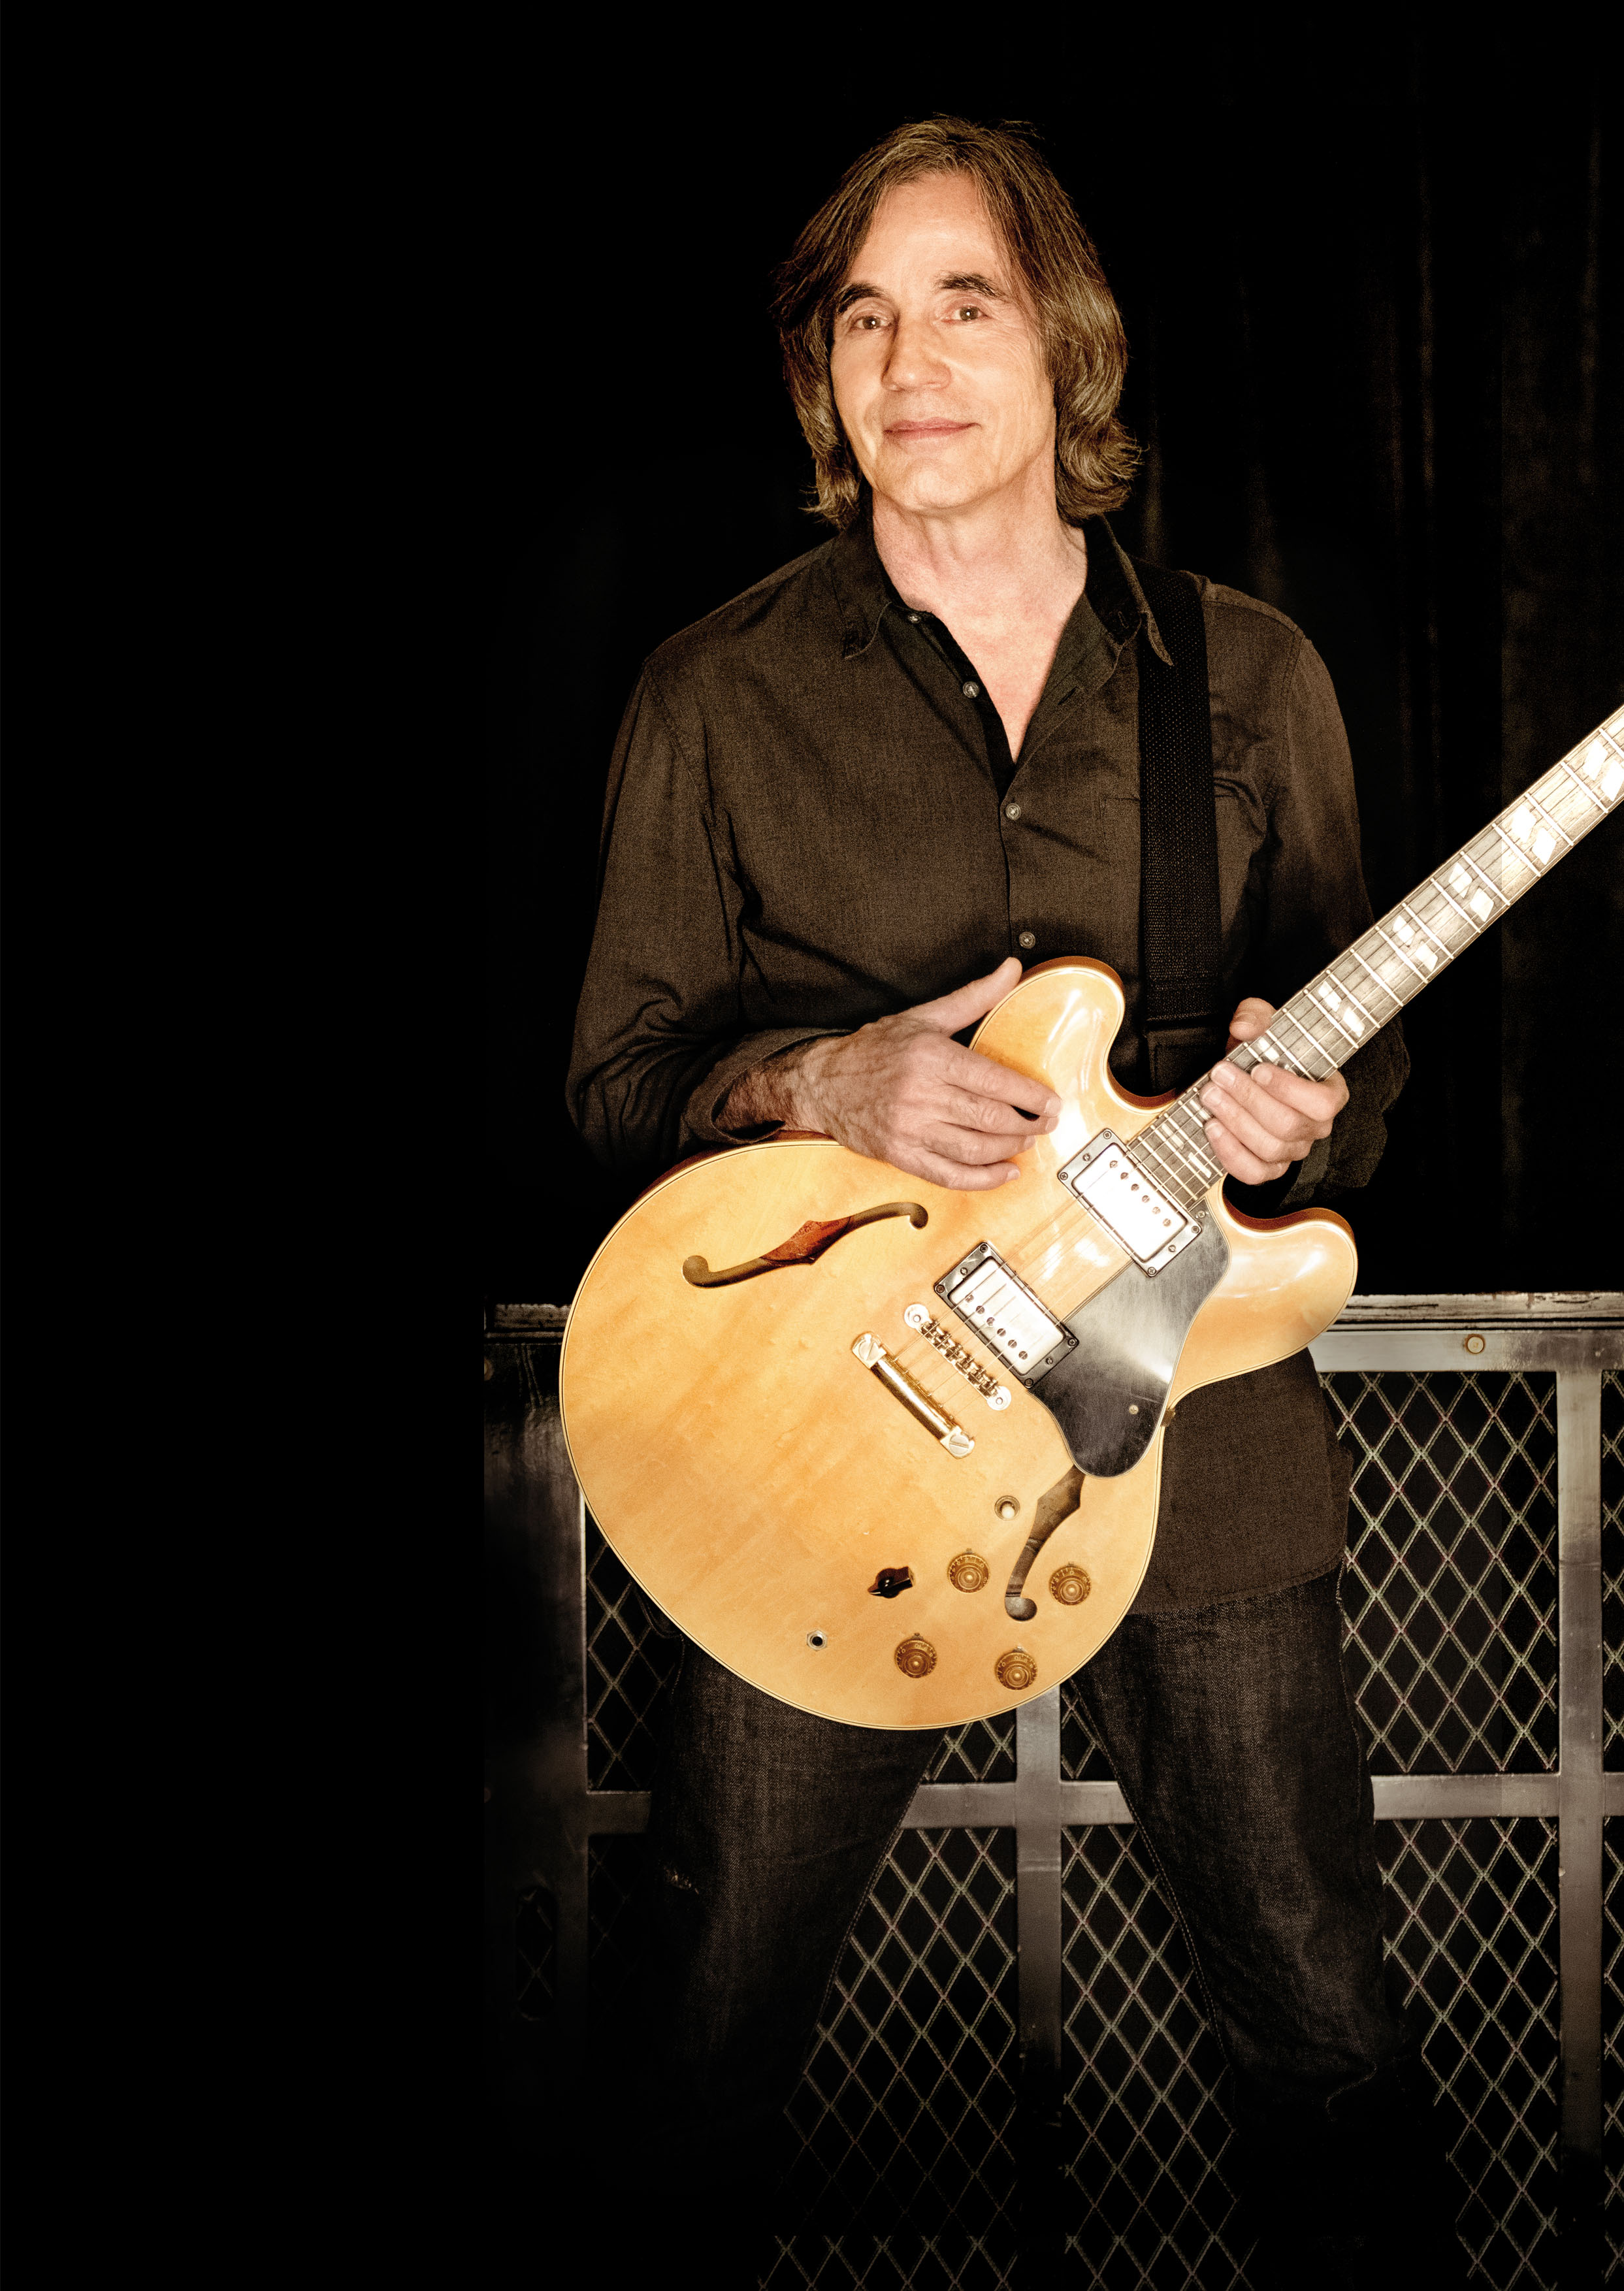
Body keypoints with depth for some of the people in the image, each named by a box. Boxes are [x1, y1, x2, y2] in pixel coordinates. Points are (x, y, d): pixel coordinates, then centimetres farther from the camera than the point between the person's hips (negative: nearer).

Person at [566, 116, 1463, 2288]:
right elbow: (618, 1073, 3)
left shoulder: (1252, 677, 5)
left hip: (1186, 1425, 1)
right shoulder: (720, 694, 1)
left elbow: (1359, 1047, 11)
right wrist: (825, 1087, -16)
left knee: (1321, 2010, 7)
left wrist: (1303, 1112, -12)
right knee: (715, 2001, 10)